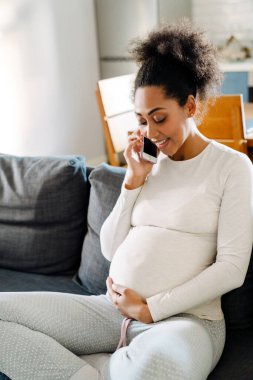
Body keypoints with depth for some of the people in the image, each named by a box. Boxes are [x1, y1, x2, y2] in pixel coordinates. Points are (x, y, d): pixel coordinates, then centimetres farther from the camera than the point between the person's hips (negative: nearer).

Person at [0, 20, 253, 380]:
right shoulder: (150, 163, 15)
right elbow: (111, 248, 12)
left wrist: (152, 309, -12)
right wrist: (134, 180, 2)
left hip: (184, 317, -5)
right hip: (113, 309, 6)